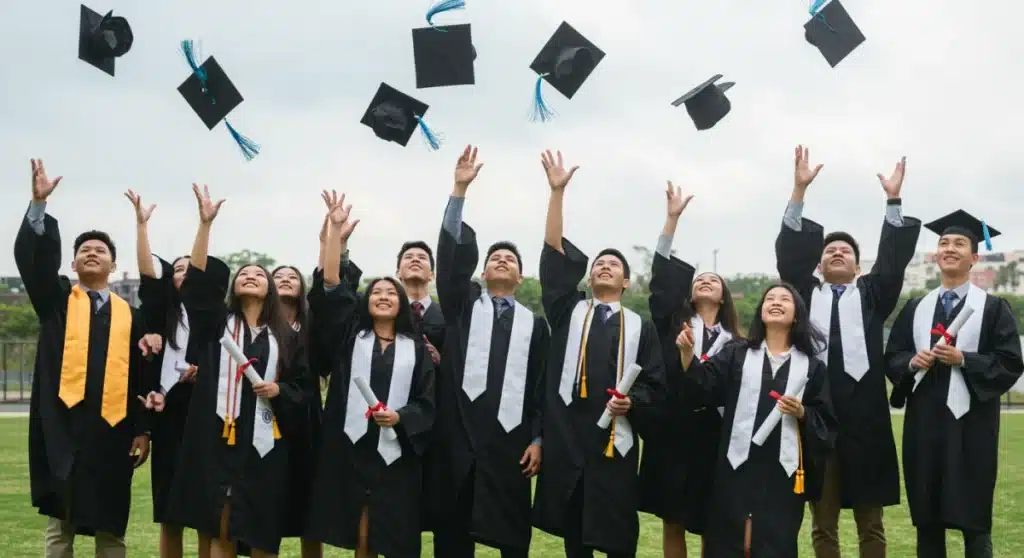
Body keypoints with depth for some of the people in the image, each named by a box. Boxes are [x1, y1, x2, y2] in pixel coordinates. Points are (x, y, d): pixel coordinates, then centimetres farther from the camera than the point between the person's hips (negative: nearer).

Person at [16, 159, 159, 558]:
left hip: (111, 428, 1)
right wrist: (39, 204, -16)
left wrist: (143, 429, 2)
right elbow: (31, 257, -5)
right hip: (63, 424, -1)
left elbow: (141, 375, 8)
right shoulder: (57, 299, 10)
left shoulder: (129, 315, 11)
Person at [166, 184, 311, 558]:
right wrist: (205, 222, -12)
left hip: (264, 443, 1)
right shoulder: (216, 323, 9)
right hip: (218, 438, -1)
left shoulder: (285, 337, 11)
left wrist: (279, 391, -9)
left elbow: (303, 389, 13)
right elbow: (197, 280, -5)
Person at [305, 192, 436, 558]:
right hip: (351, 447, 0)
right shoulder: (349, 335, 9)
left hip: (395, 451, 0)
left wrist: (400, 417, -14)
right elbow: (331, 287, -1)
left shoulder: (415, 348, 8)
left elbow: (427, 403, 5)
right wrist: (336, 232, -6)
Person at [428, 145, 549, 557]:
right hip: (459, 435, 0)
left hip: (509, 439, 0)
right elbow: (452, 253, -1)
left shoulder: (534, 323, 11)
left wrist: (537, 438, 0)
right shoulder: (463, 304, 11)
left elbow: (541, 385, 9)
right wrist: (460, 188, -8)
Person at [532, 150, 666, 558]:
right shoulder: (568, 312, 10)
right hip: (568, 437, 1)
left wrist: (632, 401, -14)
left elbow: (655, 385, 8)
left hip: (616, 439, -1)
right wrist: (557, 192, -5)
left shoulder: (640, 327, 10)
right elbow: (554, 254, 1)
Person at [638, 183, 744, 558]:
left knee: (711, 524, 4)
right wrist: (673, 217, -9)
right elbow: (661, 274, -4)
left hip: (714, 434, 0)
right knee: (672, 521, 7)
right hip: (672, 429, 0)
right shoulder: (673, 322, 6)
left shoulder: (734, 341, 8)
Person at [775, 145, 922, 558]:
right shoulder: (807, 293, 14)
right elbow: (789, 252, 3)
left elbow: (893, 259, 3)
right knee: (823, 521, 5)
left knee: (870, 522, 6)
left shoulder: (872, 295, 15)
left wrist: (893, 199, -5)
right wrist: (800, 189, -5)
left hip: (864, 413, 0)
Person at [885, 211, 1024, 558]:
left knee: (973, 518, -1)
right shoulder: (915, 308, 13)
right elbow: (891, 357, 12)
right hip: (924, 419, 4)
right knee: (926, 517, 7)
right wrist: (912, 362, -8)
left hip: (970, 421, -3)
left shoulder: (993, 308, 2)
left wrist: (963, 360, -15)